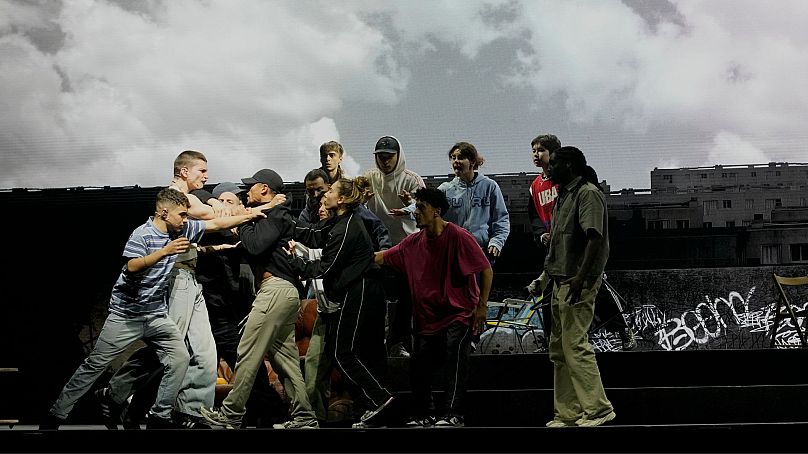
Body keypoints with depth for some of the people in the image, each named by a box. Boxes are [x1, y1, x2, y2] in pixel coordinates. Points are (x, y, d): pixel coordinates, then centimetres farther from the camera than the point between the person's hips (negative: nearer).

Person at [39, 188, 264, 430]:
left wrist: (250, 215, 6)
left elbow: (217, 223, 8)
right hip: (127, 313, -6)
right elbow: (132, 267, -28)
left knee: (180, 358, -6)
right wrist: (165, 251, -34)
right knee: (95, 364, -1)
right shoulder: (142, 234, -14)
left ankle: (160, 416, 5)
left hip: (157, 314, 6)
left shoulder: (183, 230, 4)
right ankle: (56, 415, 9)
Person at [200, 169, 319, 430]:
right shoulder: (277, 215, 25)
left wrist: (242, 224, -1)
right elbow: (253, 252, 23)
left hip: (276, 288, -11)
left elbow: (255, 245, -17)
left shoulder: (273, 213, -4)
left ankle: (231, 414, -3)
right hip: (286, 290, 11)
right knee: (285, 357, 9)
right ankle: (303, 418, 9)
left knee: (248, 352, -7)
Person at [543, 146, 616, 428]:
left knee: (575, 345, -11)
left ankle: (598, 409, -3)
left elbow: (594, 237, -19)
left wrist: (581, 277, -26)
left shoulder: (588, 193, -10)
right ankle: (566, 414, 16)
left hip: (578, 281, -10)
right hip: (562, 280, 10)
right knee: (559, 349, 10)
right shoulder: (564, 195, 20)